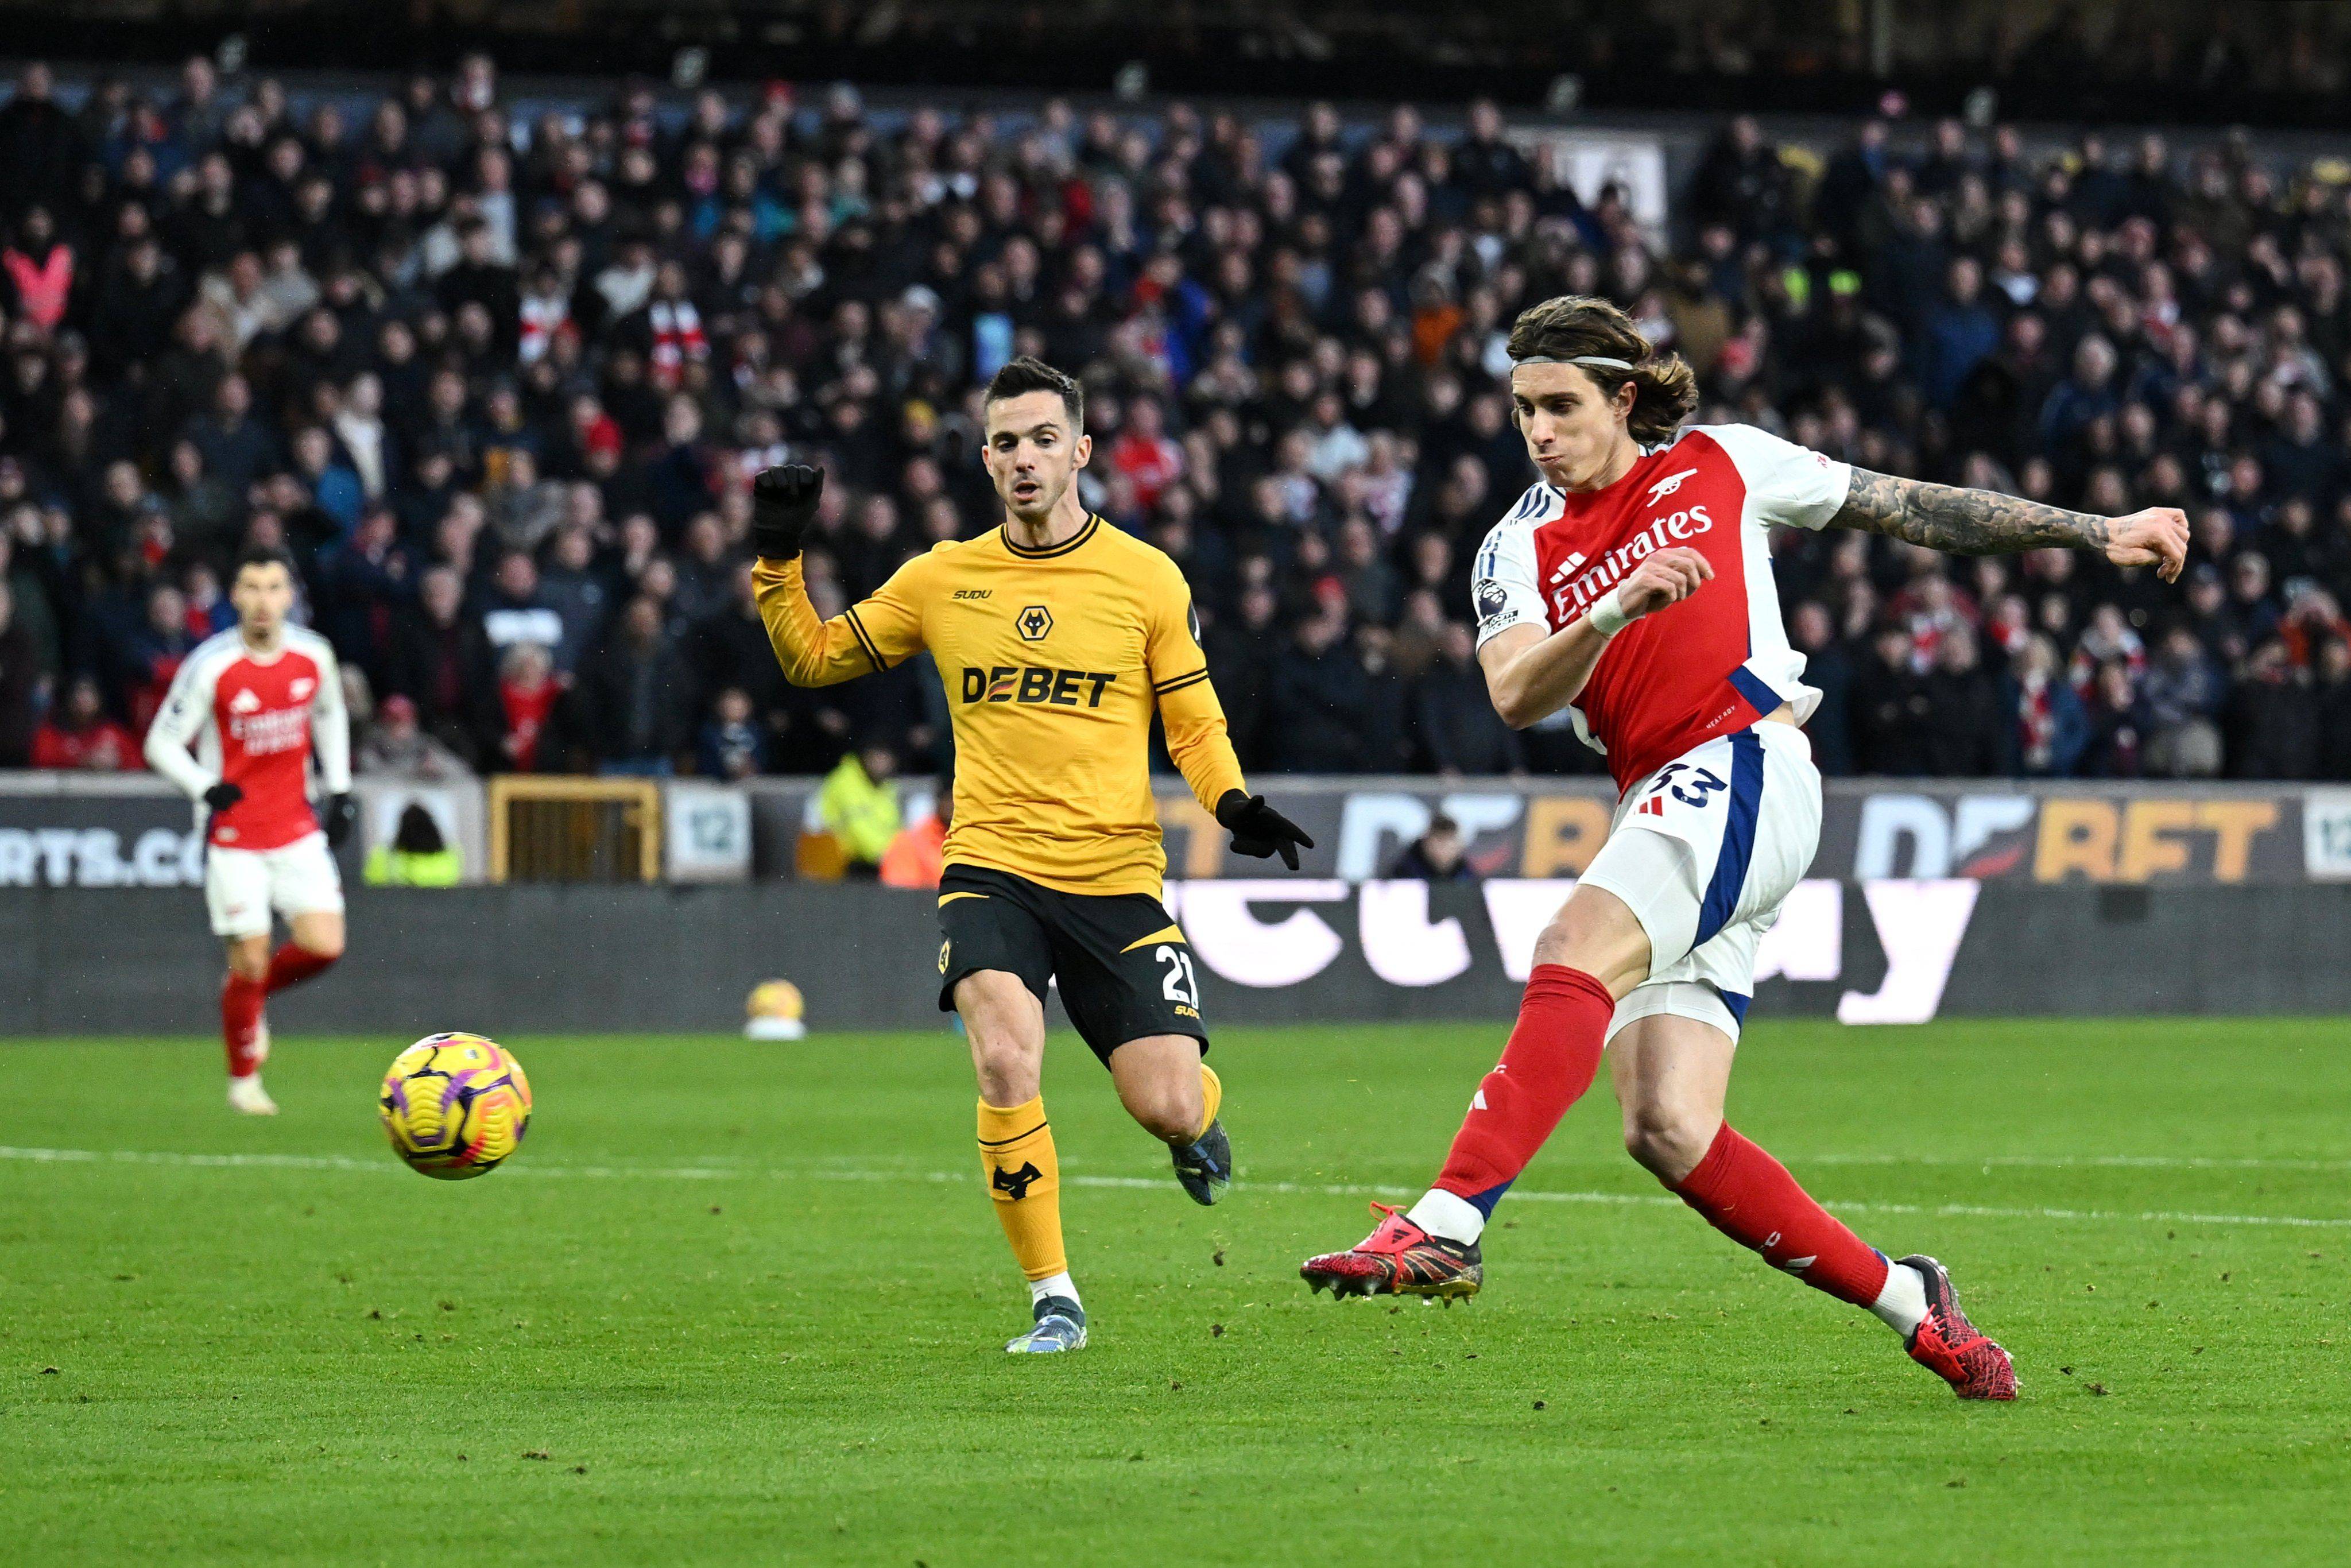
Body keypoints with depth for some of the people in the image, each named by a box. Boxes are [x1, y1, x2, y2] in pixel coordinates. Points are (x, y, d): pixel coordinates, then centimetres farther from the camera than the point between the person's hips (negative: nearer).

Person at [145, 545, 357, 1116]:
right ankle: (243, 1078, 18)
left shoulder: (314, 656, -3)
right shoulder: (211, 666, -15)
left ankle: (254, 993, 23)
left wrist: (339, 791, 11)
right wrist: (207, 790, -24)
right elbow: (162, 743, -7)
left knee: (324, 945, -9)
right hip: (234, 836, -4)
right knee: (250, 960, -4)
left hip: (297, 829, 4)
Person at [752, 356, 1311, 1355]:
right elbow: (812, 657, 16)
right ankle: (1053, 1301, -12)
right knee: (1005, 1060, -26)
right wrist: (777, 561, 0)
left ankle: (1198, 1121, 33)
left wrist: (1234, 804, -12)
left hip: (1117, 877, 0)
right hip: (991, 868, 0)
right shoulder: (944, 579, 7)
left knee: (1167, 1108, -8)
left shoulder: (1146, 578, 3)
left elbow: (1196, 724, 7)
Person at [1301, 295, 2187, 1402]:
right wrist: (1618, 608, -22)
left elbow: (1907, 510, 17)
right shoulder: (1518, 551, 14)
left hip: (1747, 769, -5)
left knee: (1574, 954, -28)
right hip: (1658, 807, 5)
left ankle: (1446, 1227, -38)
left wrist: (2100, 534, 18)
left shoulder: (1723, 467, 9)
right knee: (1667, 1133, -8)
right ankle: (1907, 1303, 3)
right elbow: (1517, 697, -5)